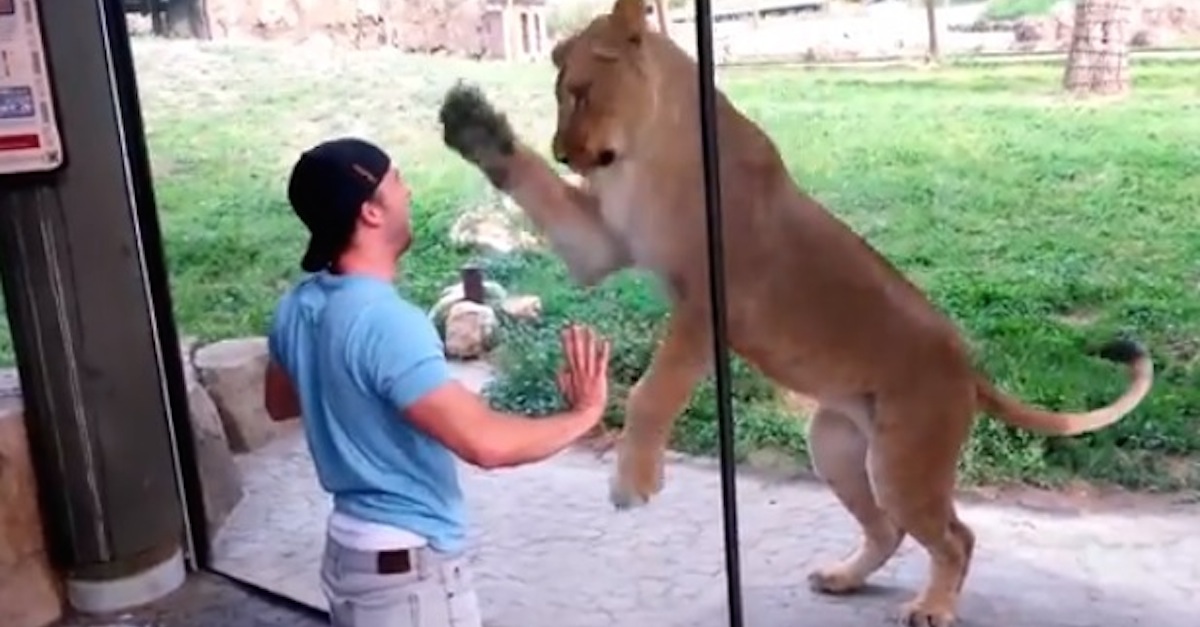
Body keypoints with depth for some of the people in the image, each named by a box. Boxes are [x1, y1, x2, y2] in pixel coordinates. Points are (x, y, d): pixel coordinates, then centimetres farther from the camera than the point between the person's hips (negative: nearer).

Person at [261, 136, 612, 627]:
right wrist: (582, 414, -18)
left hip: (352, 546, 9)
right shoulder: (386, 323, -28)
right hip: (408, 562, -9)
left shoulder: (298, 307, 0)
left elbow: (280, 403, 19)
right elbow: (486, 443, -33)